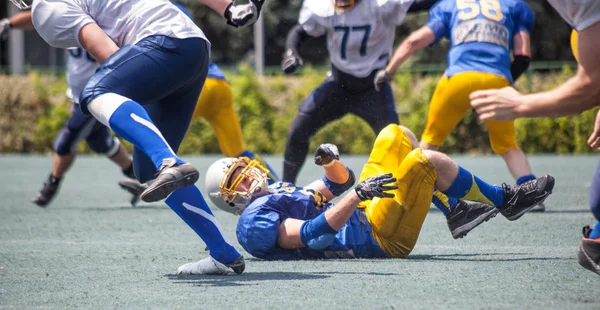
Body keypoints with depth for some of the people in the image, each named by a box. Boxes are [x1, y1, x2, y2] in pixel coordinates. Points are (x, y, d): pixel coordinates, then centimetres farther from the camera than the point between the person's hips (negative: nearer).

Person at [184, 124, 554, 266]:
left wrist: (330, 161, 2)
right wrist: (359, 194, -32)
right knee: (427, 160, -17)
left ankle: (455, 210, 10)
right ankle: (506, 200, 2)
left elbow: (339, 182, 25)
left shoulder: (276, 194, 22)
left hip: (364, 215, 10)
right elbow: (311, 235, -26)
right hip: (377, 237, -10)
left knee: (395, 136, 13)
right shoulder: (255, 223, -11)